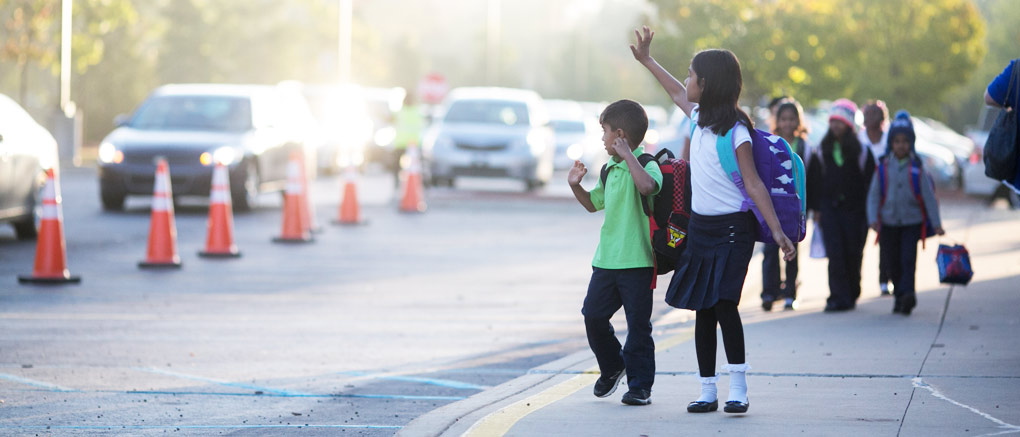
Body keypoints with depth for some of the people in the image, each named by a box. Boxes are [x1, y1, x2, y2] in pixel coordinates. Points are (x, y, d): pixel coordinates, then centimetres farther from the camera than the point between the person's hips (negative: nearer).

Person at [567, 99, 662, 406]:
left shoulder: (646, 164, -9)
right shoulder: (610, 169, 16)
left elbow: (647, 186, -33)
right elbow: (594, 203, 30)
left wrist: (628, 156, -29)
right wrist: (576, 186, 15)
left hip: (637, 261, -8)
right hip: (606, 259, 8)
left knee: (638, 323, -2)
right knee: (593, 315, 7)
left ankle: (640, 385, 6)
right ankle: (612, 367, 28)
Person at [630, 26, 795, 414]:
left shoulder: (735, 132, -14)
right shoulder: (699, 118, 8)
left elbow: (754, 184, -18)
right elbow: (678, 95, 31)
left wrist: (777, 231, -24)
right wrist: (646, 60, 42)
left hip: (731, 229, -8)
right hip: (700, 226, 8)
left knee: (724, 303, -17)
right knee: (703, 309, 6)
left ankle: (738, 388, -12)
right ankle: (708, 390, 10)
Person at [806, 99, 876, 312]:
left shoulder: (861, 151, 2)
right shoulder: (822, 151, 9)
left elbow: (869, 181, 2)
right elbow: (814, 180, 11)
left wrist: (867, 210, -3)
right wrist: (816, 208, 5)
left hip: (854, 209, -1)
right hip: (829, 208, 1)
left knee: (853, 255, 4)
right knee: (835, 254, -9)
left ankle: (852, 294, 19)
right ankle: (838, 297, -11)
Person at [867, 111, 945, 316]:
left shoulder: (916, 168, -2)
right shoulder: (883, 168, 1)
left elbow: (928, 196, 0)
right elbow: (873, 196, 2)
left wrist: (936, 223, -3)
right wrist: (873, 219, -10)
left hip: (912, 222, -2)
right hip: (888, 223, 2)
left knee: (908, 259, -15)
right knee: (892, 262, 7)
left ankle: (907, 293, -21)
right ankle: (900, 295, 22)